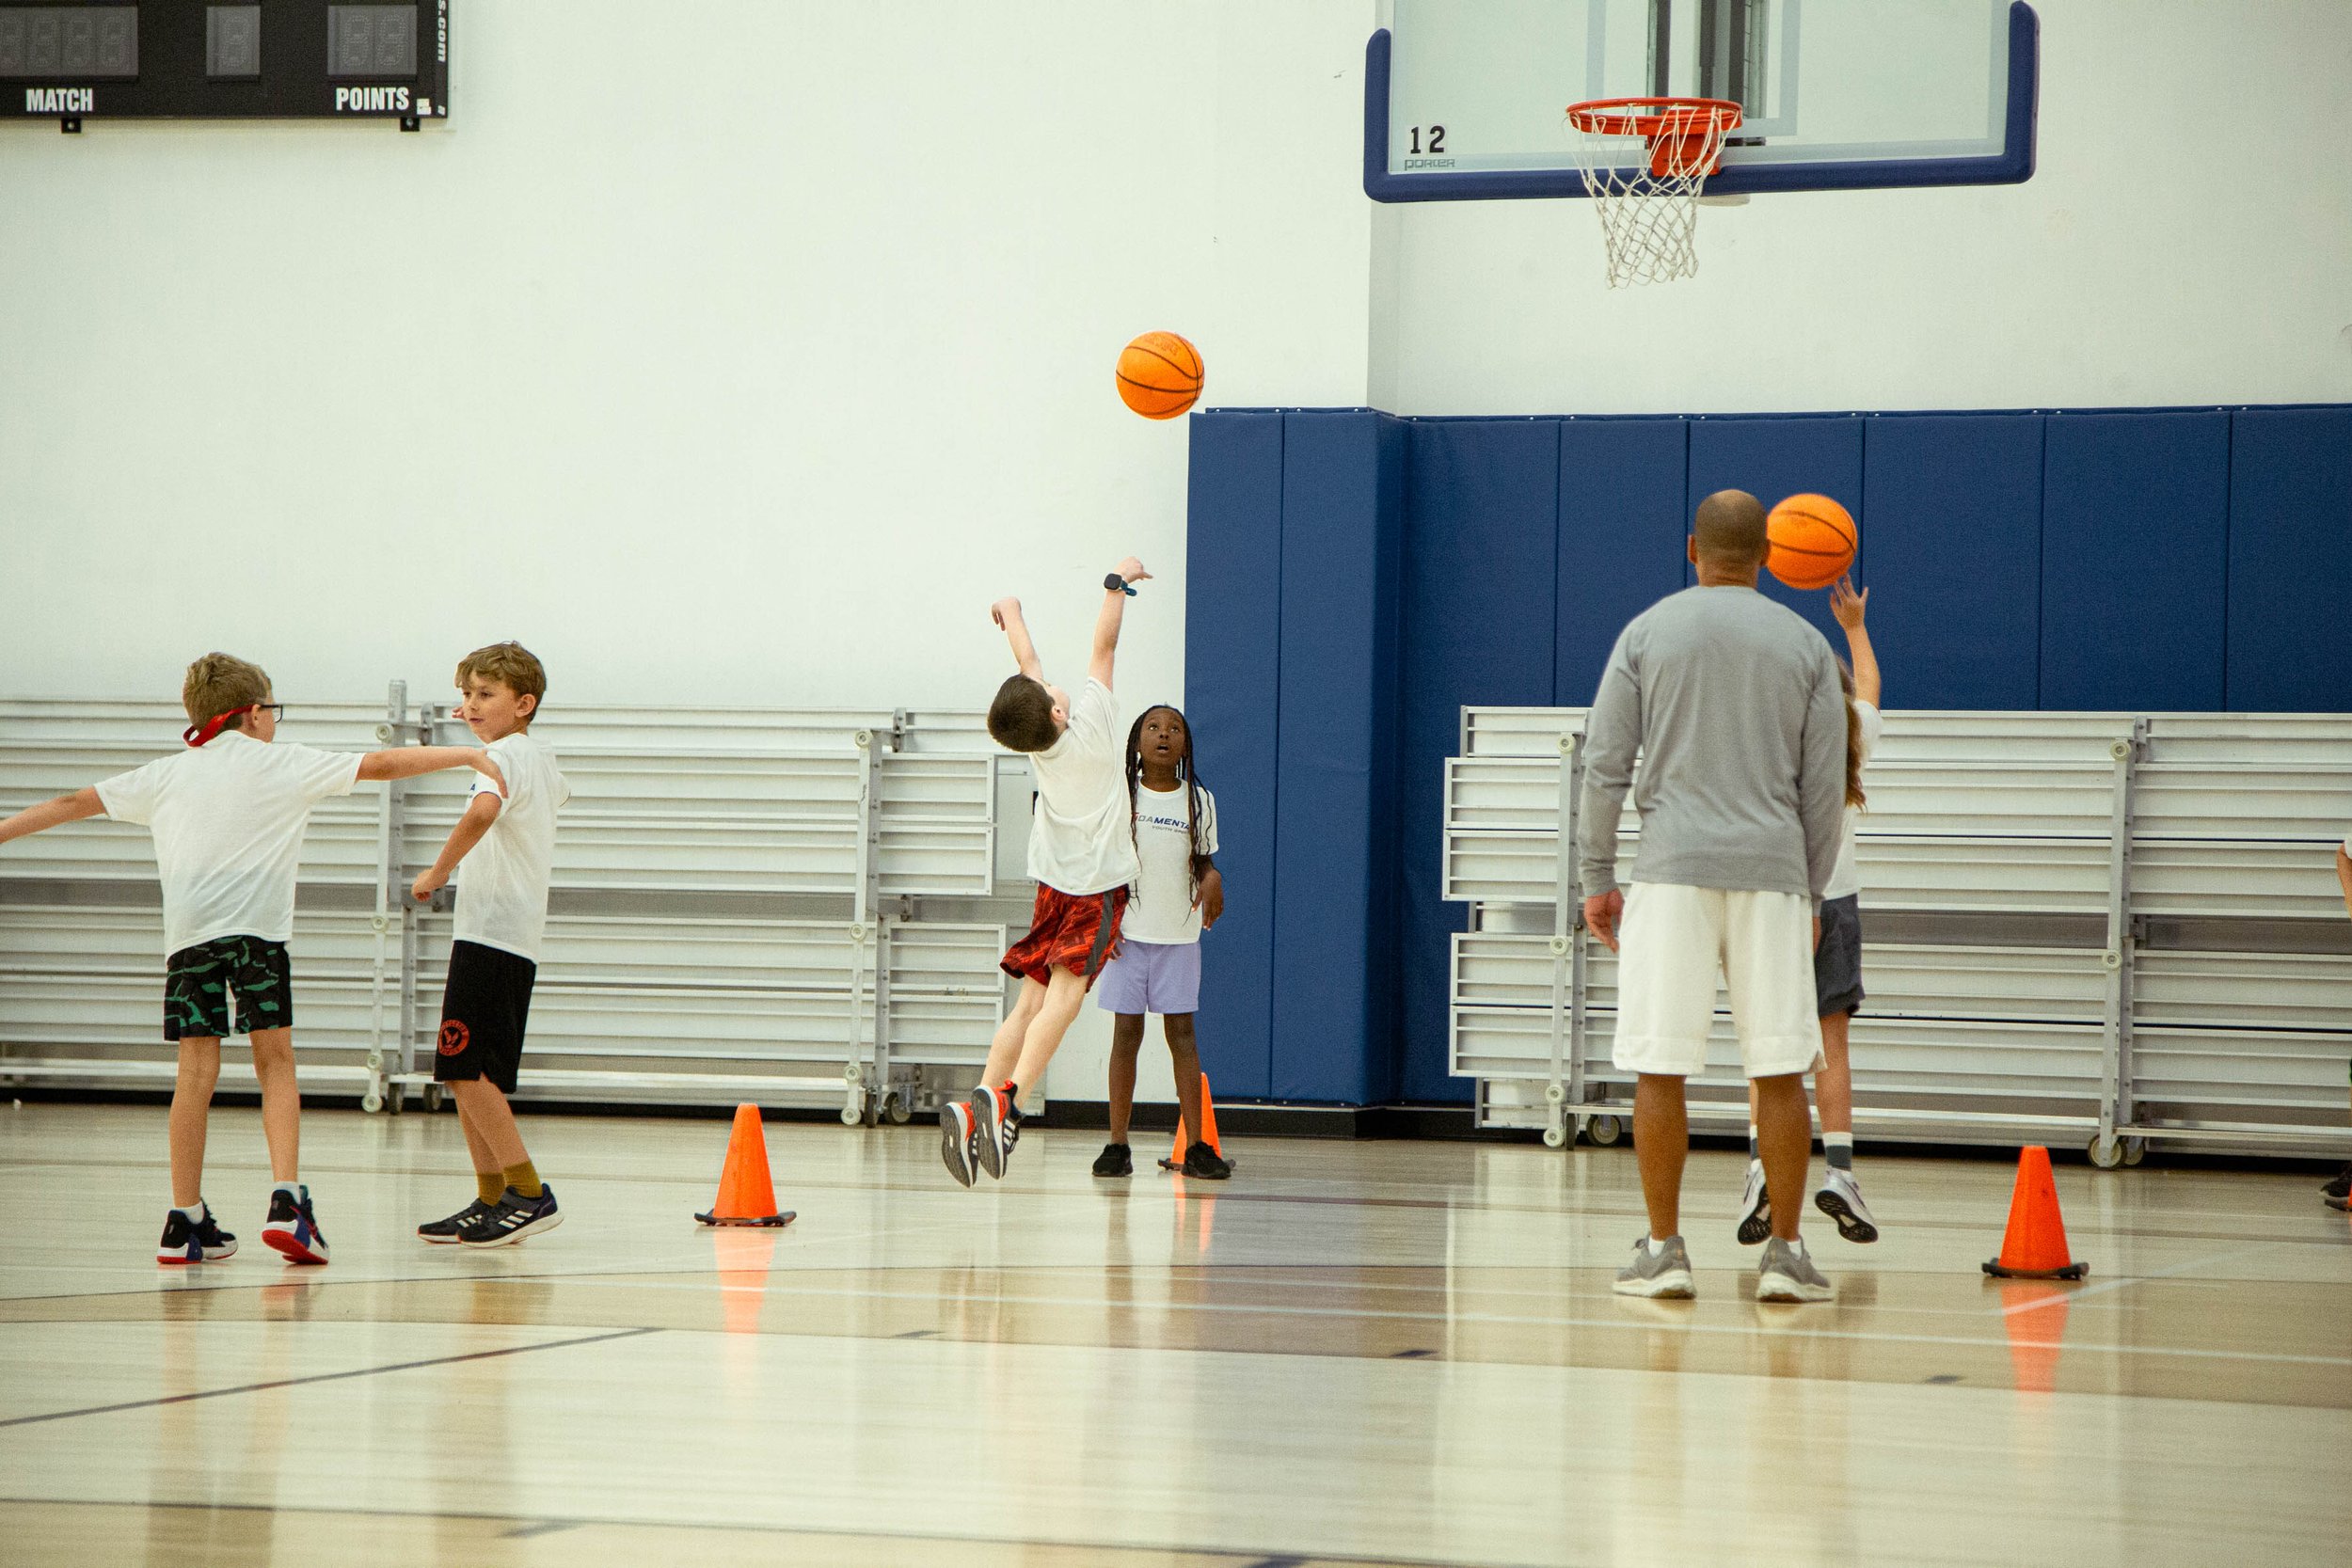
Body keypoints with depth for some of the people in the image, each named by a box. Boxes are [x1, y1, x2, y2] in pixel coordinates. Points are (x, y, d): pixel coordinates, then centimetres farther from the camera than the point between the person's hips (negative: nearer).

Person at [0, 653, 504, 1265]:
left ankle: (186, 1220, 5)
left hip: (187, 932, 3)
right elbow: (382, 764, 7)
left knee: (196, 1070, 5)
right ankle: (286, 1201, -9)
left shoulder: (166, 774, 19)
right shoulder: (282, 763, 10)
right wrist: (469, 756, 10)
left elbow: (71, 804, 22)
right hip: (256, 925, -3)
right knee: (275, 1062, 4)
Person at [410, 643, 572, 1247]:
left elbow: (484, 809, -35)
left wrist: (439, 871, -23)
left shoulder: (504, 755, -11)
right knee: (471, 1077, 12)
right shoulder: (541, 756, 18)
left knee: (465, 1069, -13)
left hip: (489, 935, -10)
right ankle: (492, 1201, 14)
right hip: (519, 941, 10)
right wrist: (483, 721, 43)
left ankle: (529, 1193, -14)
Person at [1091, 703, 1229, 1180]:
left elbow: (1203, 860, 13)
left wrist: (1212, 879, -10)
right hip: (1128, 932, -1)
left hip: (1180, 935, 1)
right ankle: (1117, 1145, 5)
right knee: (1126, 1033, 1)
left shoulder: (1198, 800, 5)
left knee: (1182, 1033, -1)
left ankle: (1196, 1147, 0)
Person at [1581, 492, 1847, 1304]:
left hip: (1673, 870, -1)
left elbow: (1604, 765, 1)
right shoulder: (1806, 644, 8)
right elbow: (1824, 787, 8)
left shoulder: (1649, 631, 5)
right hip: (1772, 870, 1)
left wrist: (1597, 879, 8)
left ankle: (1663, 1249, 3)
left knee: (1659, 1065, 3)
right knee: (1780, 1068, 4)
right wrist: (1810, 895, 16)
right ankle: (1785, 1253, 3)